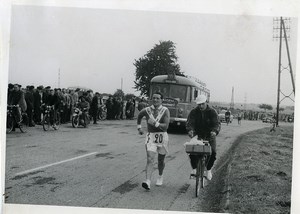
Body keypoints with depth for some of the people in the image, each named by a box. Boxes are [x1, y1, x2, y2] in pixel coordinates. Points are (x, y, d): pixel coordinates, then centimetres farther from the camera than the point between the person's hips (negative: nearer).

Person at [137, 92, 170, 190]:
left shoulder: (165, 111, -7)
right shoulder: (147, 110, 0)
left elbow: (165, 126, -16)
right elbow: (139, 115, 24)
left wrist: (155, 123, -26)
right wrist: (139, 127, 22)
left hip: (162, 137, 0)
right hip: (150, 137, 1)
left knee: (160, 161, 15)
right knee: (150, 159, -15)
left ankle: (160, 176, 41)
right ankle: (147, 182, -24)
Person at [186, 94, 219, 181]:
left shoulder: (212, 112, -7)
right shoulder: (193, 112, -3)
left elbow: (216, 123, -19)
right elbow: (189, 122, -16)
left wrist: (214, 131, -41)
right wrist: (190, 130, -39)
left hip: (209, 136, -1)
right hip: (197, 135, 1)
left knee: (213, 152, -17)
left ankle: (208, 170, 7)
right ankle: (194, 169, 2)